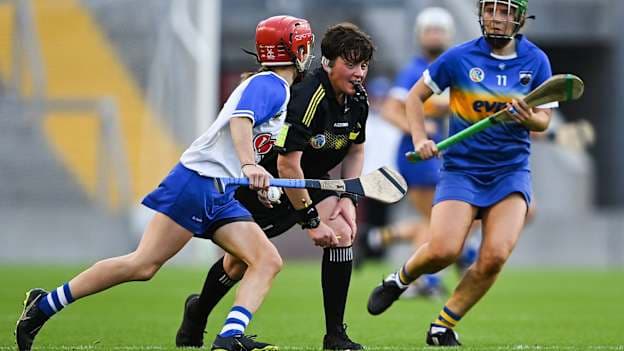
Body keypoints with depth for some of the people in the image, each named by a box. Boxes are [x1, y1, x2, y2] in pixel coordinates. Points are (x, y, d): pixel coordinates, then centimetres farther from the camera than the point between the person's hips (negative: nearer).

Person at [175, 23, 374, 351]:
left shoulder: (358, 99, -9)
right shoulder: (306, 96, -34)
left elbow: (355, 150, 9)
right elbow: (287, 165, -34)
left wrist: (348, 197, -5)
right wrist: (311, 221, -30)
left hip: (312, 180, 6)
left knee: (341, 233, -18)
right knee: (240, 260, 7)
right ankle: (197, 314, 40)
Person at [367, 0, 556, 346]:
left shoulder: (536, 61, 0)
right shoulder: (459, 57, -5)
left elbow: (544, 119, 7)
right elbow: (415, 96, 6)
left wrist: (530, 119, -17)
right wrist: (420, 140, -8)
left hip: (511, 171, 2)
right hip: (461, 169, -2)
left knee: (495, 255, -18)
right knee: (443, 251, -19)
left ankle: (443, 326, 2)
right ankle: (400, 279, 16)